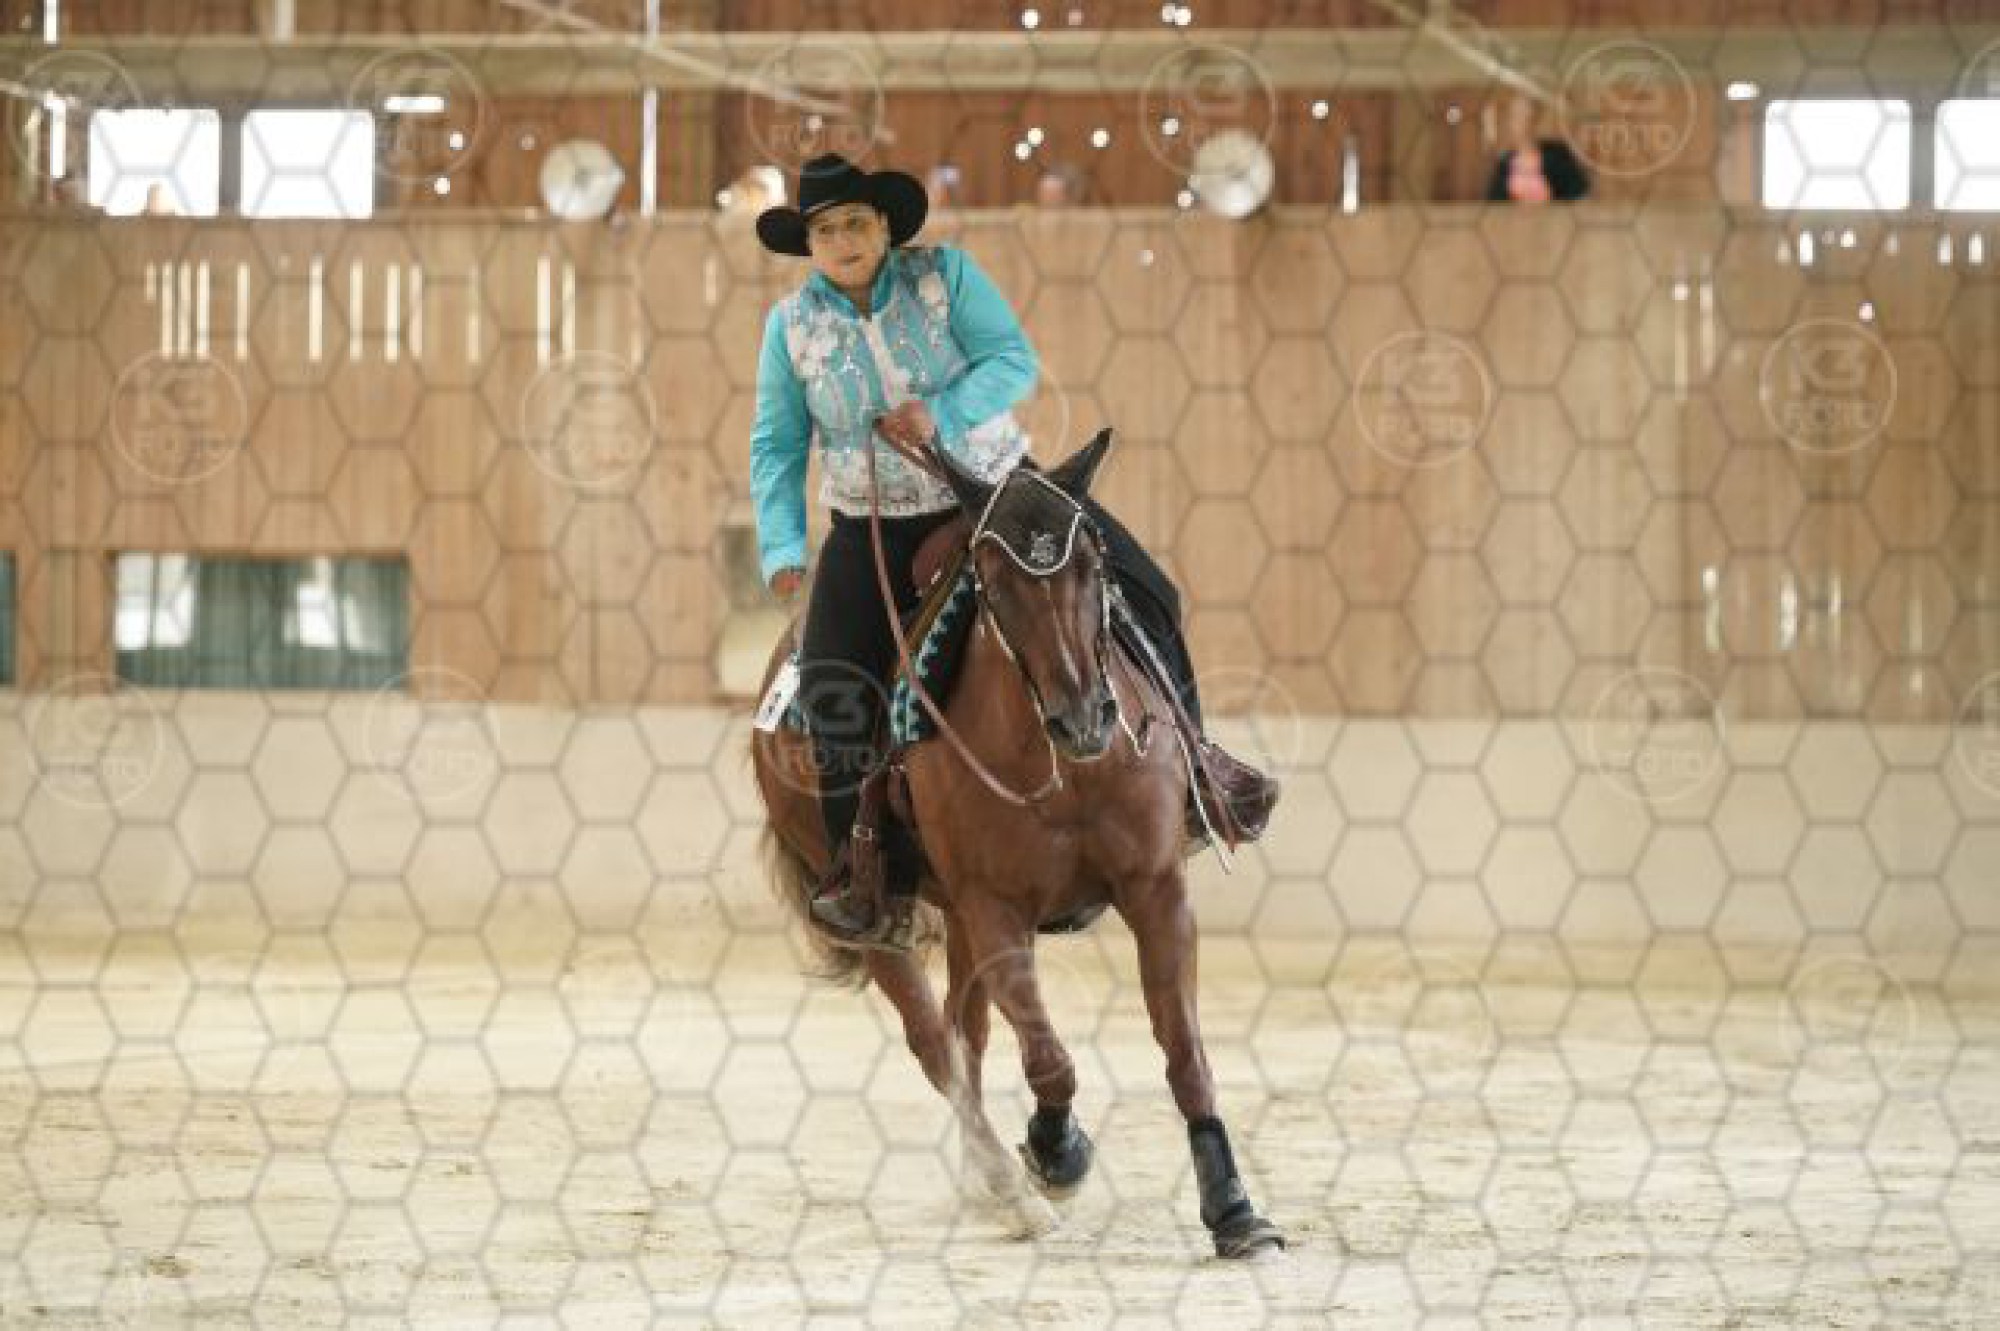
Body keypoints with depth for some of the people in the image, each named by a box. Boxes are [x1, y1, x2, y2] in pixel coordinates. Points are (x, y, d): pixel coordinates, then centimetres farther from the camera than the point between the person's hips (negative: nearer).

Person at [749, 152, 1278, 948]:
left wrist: (940, 412, -29)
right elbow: (777, 448, 0)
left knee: (1136, 592, -10)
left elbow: (1015, 361, -13)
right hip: (878, 531, 0)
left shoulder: (946, 276, -6)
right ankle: (860, 865, -7)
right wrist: (781, 547, -12)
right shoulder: (791, 324, -2)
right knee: (834, 683, -20)